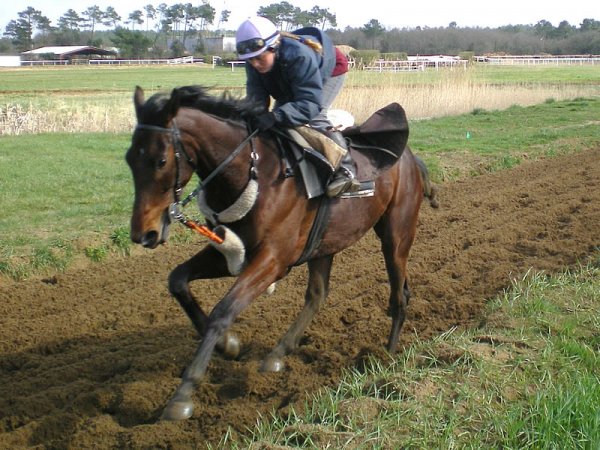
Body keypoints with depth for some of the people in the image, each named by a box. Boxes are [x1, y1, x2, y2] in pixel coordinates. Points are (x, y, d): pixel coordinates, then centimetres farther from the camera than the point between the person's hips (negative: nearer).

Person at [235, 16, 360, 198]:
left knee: (314, 116, -27)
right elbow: (256, 96, -27)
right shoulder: (254, 61, -26)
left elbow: (310, 104, -51)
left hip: (329, 71, -7)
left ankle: (346, 170, -28)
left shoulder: (300, 56, -47)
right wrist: (255, 115, -51)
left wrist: (276, 116, -64)